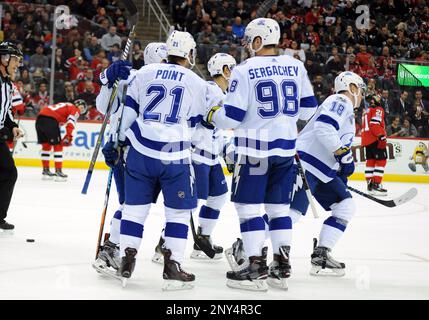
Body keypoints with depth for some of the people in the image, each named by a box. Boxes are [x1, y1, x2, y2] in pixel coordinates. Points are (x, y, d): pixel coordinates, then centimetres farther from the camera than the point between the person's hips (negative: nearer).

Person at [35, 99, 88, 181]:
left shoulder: (65, 106, 34)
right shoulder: (75, 110, 10)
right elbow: (70, 122, -9)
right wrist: (68, 137, -15)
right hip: (49, 119, -8)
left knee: (46, 145, 19)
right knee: (57, 146, 1)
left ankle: (45, 171, 25)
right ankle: (58, 171, -2)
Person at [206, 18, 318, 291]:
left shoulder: (245, 70, -10)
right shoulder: (296, 67, 4)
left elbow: (232, 116, -11)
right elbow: (308, 108, 10)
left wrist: (212, 115, 9)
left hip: (255, 148, -5)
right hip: (286, 147, 5)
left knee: (249, 207, 1)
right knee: (279, 207, 13)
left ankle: (257, 269, -2)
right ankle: (282, 268, 13)